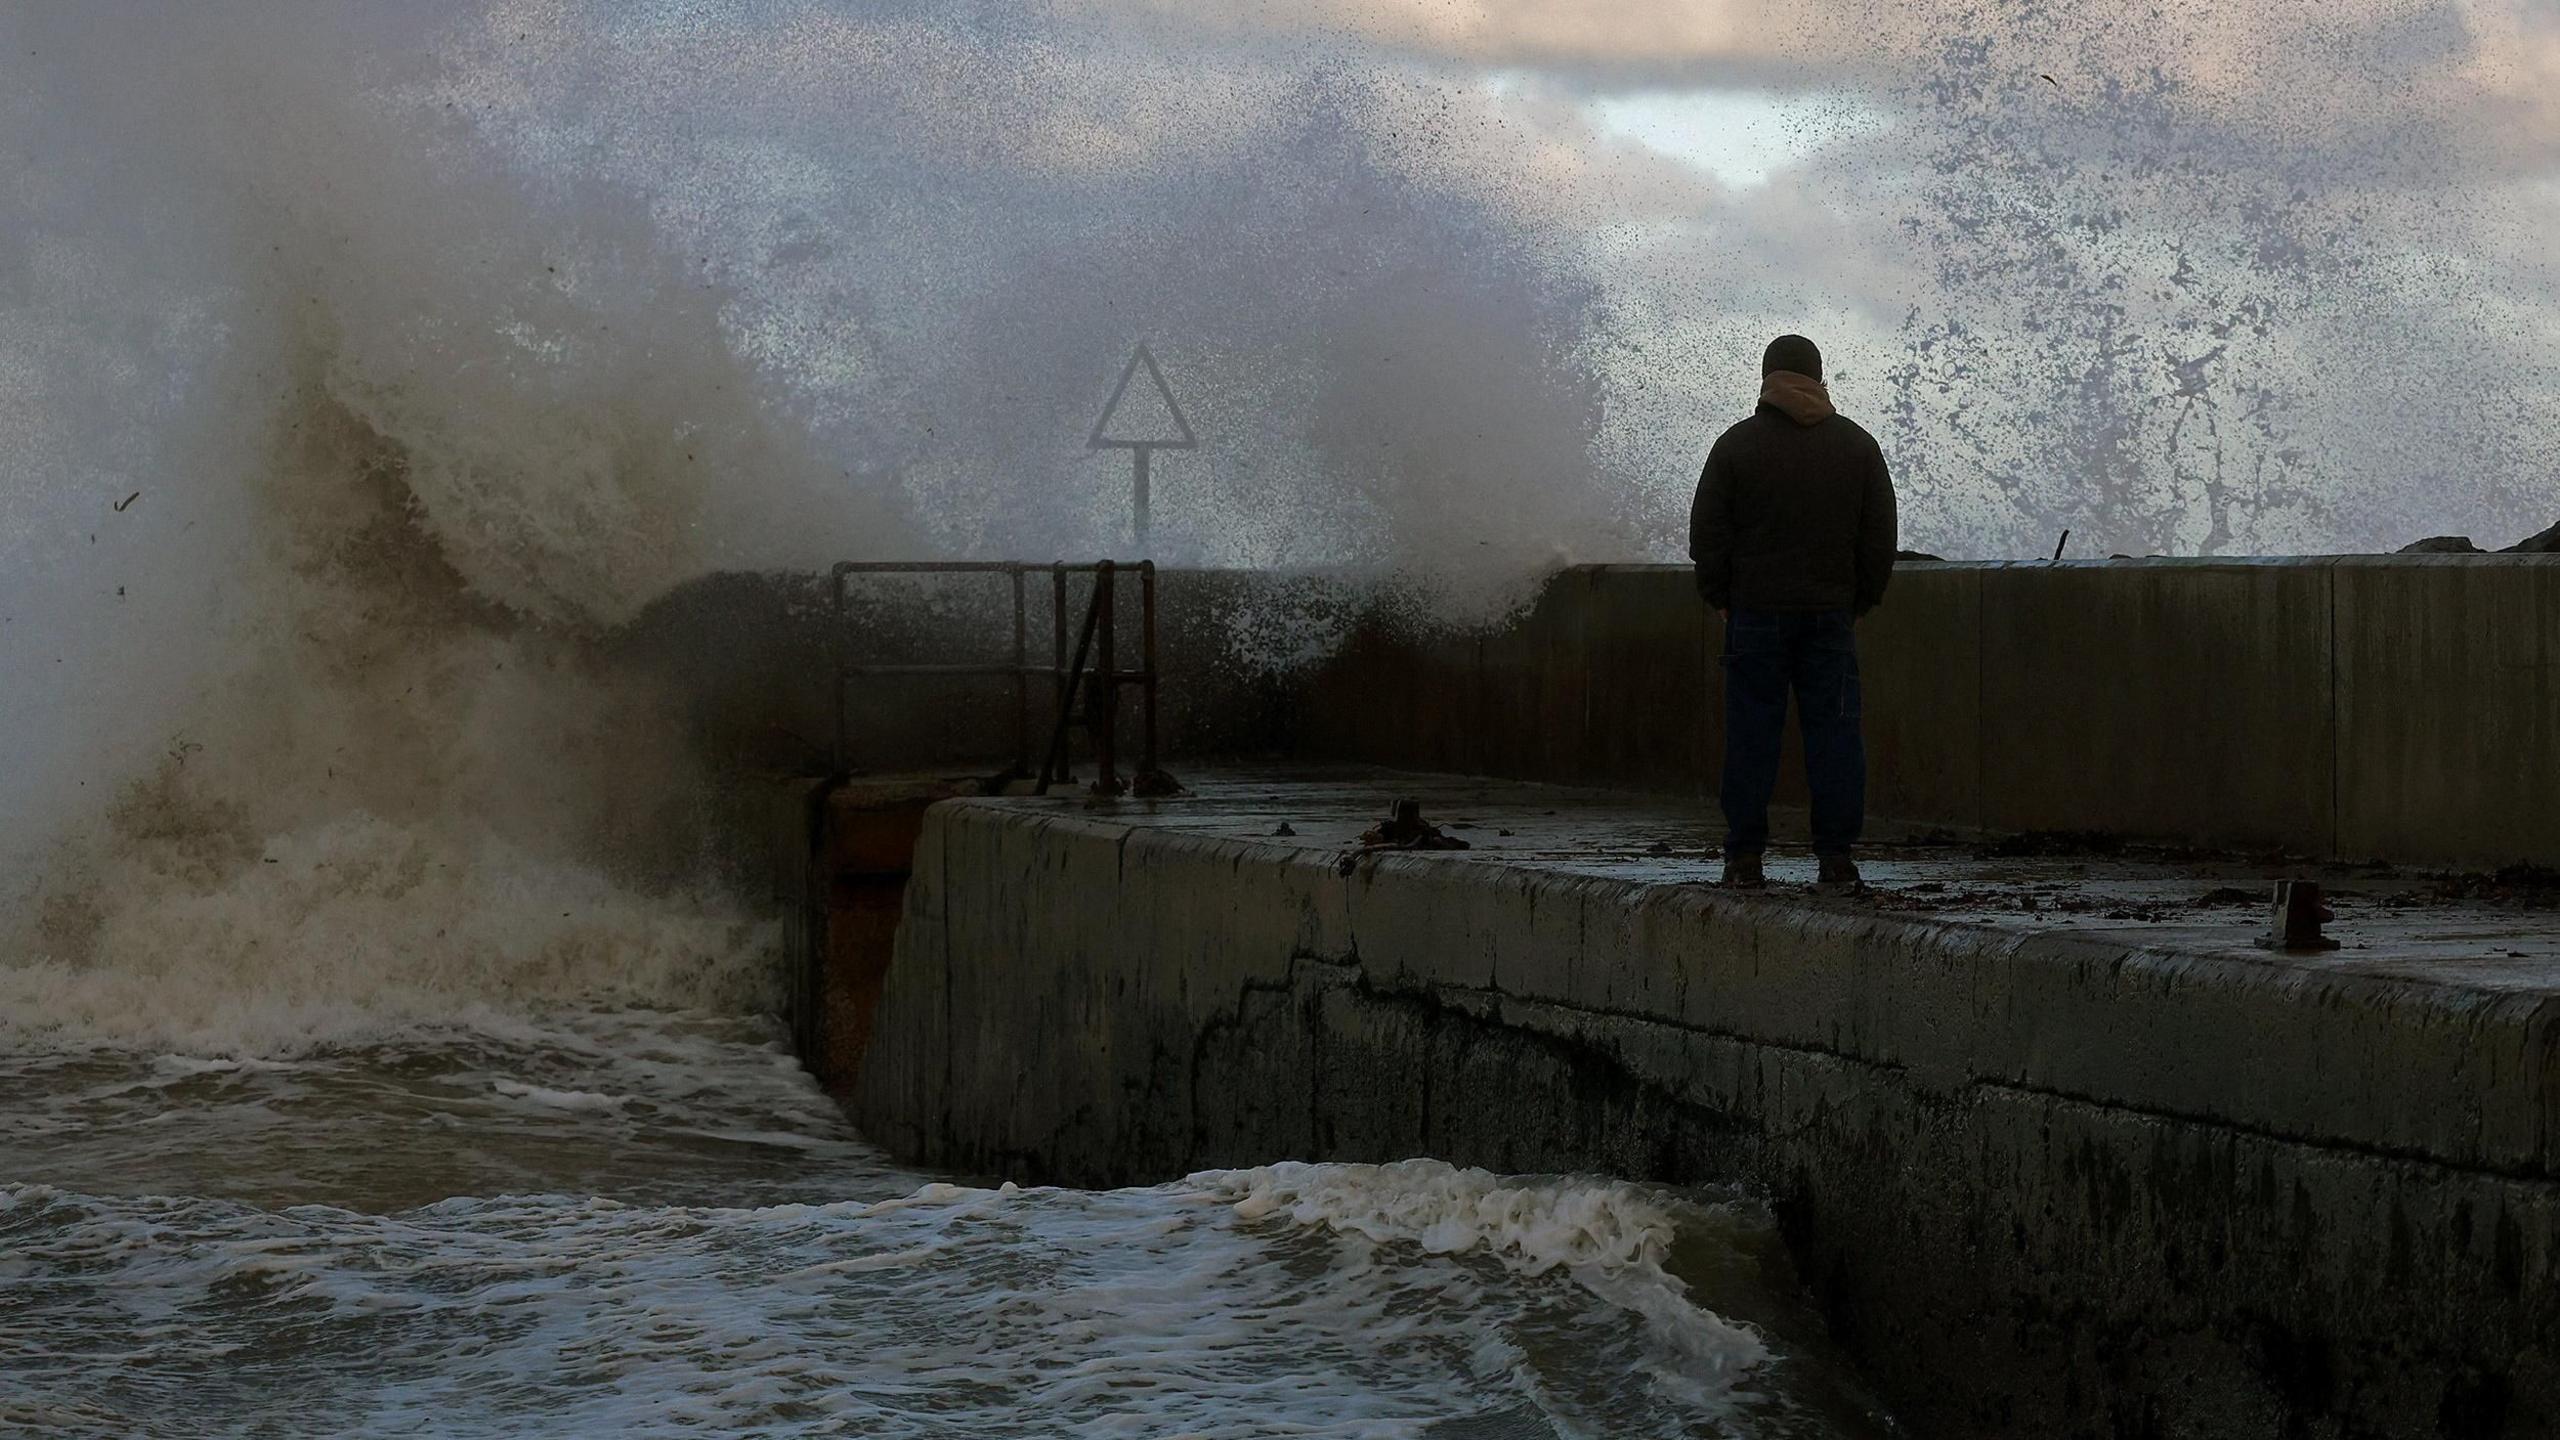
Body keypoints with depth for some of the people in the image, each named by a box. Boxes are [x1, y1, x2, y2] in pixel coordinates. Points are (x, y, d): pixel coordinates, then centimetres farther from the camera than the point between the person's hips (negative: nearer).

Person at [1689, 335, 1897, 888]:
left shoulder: (1735, 445, -1)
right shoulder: (1857, 445, 6)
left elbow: (1707, 533, -2)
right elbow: (1880, 535, 7)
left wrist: (1720, 598, 8)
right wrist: (1861, 600, 14)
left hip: (1755, 612, -1)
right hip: (1831, 613, 1)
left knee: (1752, 733, 1)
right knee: (1833, 730, 4)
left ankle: (1744, 857, 0)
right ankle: (1836, 854, 0)